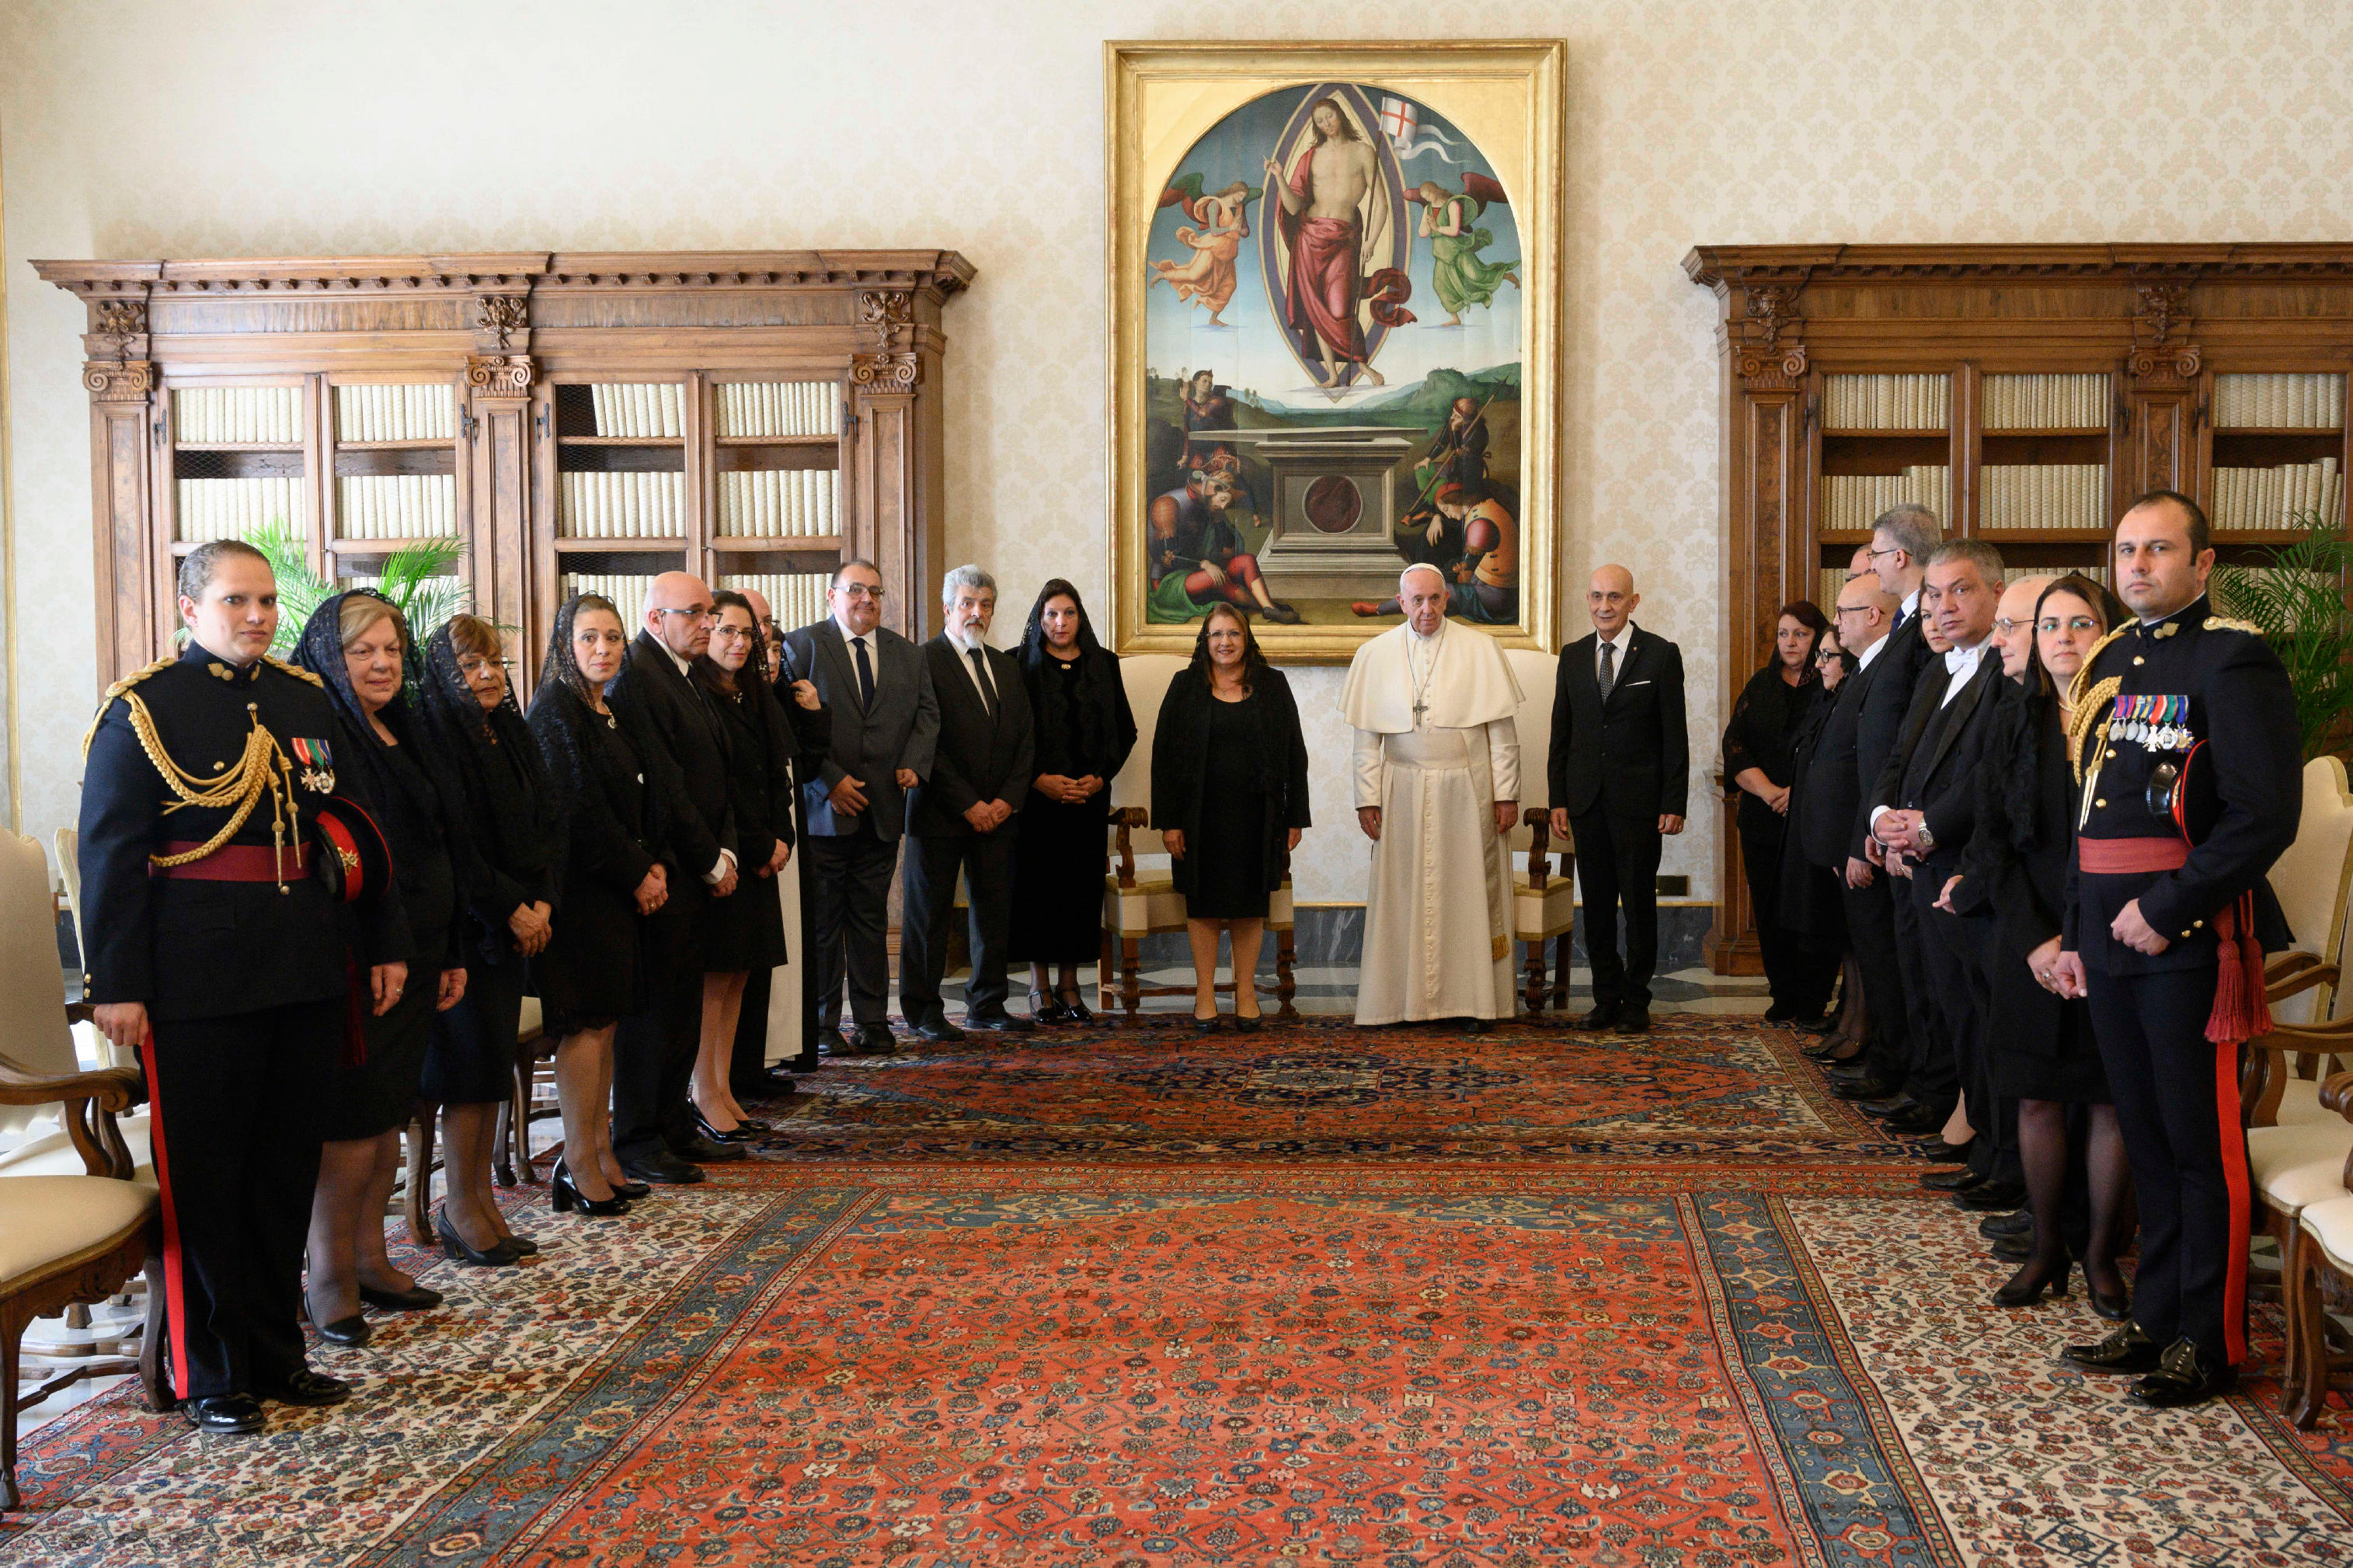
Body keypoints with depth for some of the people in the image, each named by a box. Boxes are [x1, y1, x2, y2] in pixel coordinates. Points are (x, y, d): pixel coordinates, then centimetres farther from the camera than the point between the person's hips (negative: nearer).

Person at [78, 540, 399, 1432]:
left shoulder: (306, 701, 11)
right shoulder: (142, 708, -5)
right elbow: (111, 855, -8)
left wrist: (385, 942, 13)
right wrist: (116, 987, -12)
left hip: (306, 975, 6)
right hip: (198, 982, -5)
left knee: (288, 1171, 13)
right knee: (204, 1180, 4)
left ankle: (277, 1352, 26)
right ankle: (209, 1377, 16)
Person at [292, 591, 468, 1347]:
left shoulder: (401, 737, 16)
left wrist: (453, 952, 17)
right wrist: (367, 959, -21)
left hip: (414, 954, 8)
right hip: (354, 957, -8)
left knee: (390, 1109, 12)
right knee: (354, 1115, -5)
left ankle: (369, 1258, 22)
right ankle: (328, 1277, 6)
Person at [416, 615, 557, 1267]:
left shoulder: (513, 735, 12)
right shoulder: (434, 741, -11)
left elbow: (544, 823, 11)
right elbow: (449, 845, -16)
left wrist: (542, 902, -3)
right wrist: (510, 909, -13)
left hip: (517, 917, 7)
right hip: (462, 922, -7)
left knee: (494, 1058, 8)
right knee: (472, 1059, -5)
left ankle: (480, 1196, 14)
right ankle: (460, 1207, 6)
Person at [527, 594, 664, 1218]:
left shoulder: (615, 713, 16)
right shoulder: (557, 710, -11)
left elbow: (640, 801, 16)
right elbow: (580, 807, -16)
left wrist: (654, 864, 0)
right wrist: (636, 875, -11)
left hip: (621, 885, 8)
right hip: (580, 886, -8)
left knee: (604, 1020, 10)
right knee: (588, 1021, -5)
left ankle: (601, 1155, 16)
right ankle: (579, 1168, 1)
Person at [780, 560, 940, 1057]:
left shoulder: (908, 654, 15)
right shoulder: (802, 645, 0)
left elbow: (927, 713, 13)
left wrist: (913, 762, -6)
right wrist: (830, 780, -14)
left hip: (881, 810, 4)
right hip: (823, 810, -4)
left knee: (872, 921, 9)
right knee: (821, 922, 1)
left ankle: (872, 1021, 15)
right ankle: (823, 1026, 9)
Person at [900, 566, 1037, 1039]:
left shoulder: (1007, 667, 15)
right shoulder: (924, 661, -5)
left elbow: (1025, 739, 13)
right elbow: (926, 742, -11)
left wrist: (1008, 799, -2)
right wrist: (967, 804, -13)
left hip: (998, 811, 6)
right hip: (941, 812, -5)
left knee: (994, 909, 7)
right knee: (930, 911, 1)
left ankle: (987, 1005, 17)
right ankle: (923, 1010, 9)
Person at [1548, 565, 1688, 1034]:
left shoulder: (1661, 654, -1)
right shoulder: (1573, 656, 10)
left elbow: (1674, 735, -3)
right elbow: (1561, 732, 11)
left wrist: (1674, 802, -8)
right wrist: (1558, 799, 5)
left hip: (1639, 799, -3)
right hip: (1587, 800, 4)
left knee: (1639, 902, 3)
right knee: (1596, 904, 6)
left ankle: (1636, 1001, 12)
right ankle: (1606, 998, 15)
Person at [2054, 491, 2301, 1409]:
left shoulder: (2233, 660, -9)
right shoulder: (2110, 662, 15)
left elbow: (2265, 814, -17)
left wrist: (2168, 910, -18)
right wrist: (2076, 933, 15)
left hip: (2191, 937, -8)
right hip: (2114, 937, 8)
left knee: (2202, 1140, 1)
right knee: (2145, 1134, 15)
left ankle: (2211, 1343, 12)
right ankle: (2157, 1321, 26)